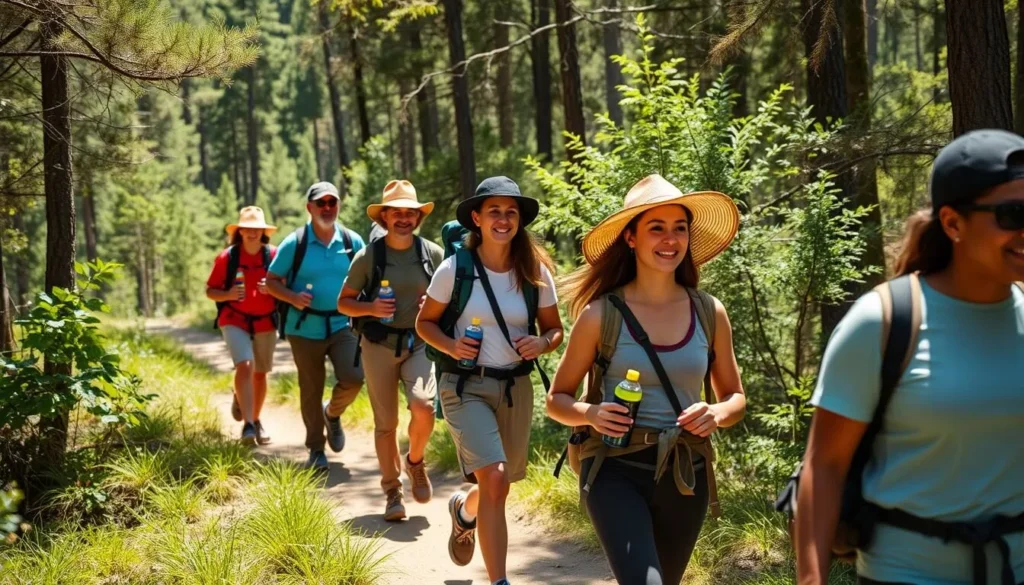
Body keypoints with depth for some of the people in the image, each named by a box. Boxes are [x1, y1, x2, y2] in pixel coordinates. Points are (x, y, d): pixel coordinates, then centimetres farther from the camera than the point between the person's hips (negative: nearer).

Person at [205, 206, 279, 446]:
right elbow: (210, 291, 0)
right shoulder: (226, 257, -6)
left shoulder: (274, 255, -4)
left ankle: (256, 419, 34)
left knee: (260, 373, 12)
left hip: (265, 322, 2)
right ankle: (247, 424, -17)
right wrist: (228, 294, -20)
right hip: (235, 320, -2)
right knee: (244, 365, -21)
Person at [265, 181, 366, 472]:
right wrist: (293, 297, -19)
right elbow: (271, 281, 0)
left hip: (342, 324, 1)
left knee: (353, 378, -15)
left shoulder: (353, 241, 1)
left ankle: (333, 414, 18)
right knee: (311, 390, 7)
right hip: (305, 328, -1)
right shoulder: (294, 243, -5)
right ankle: (315, 449, 23)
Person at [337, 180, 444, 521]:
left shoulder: (433, 253, 2)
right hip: (379, 346, 0)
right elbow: (344, 303, 5)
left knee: (423, 408, -21)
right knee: (386, 423, 4)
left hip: (420, 343, 0)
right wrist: (371, 308, -15)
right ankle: (392, 493, 18)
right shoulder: (367, 256, -1)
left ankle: (415, 461, 10)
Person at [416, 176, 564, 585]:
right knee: (494, 479, -20)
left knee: (498, 485, 16)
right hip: (465, 386, -4)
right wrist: (449, 345, -18)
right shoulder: (455, 268, -9)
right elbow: (425, 322, 2)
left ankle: (463, 510, 53)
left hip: (516, 387, 4)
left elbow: (555, 330, 8)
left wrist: (542, 344, -15)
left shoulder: (536, 272, -2)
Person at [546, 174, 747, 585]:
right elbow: (557, 399, 2)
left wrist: (717, 414, -12)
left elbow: (736, 398, 11)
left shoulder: (710, 313, 0)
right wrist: (590, 413, -20)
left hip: (686, 475, 4)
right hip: (616, 470, -4)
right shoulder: (601, 314, -7)